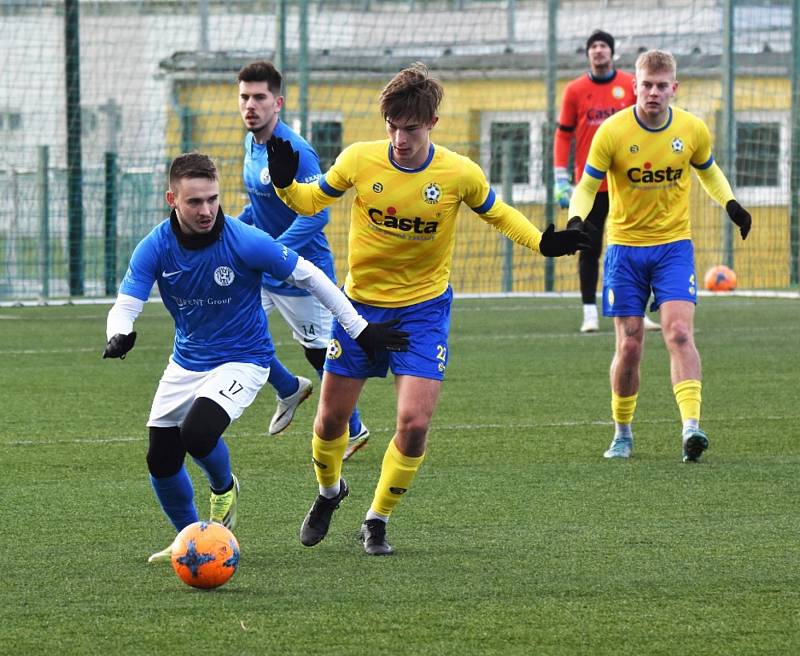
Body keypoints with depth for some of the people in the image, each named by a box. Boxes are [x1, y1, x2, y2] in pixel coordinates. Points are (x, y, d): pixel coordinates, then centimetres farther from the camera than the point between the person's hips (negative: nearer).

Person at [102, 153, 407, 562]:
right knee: (161, 461, 2)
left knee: (197, 433, -28)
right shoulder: (154, 249, -13)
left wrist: (359, 329, -7)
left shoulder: (245, 242, -22)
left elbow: (308, 276, -11)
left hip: (242, 360, -4)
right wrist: (118, 337, -42)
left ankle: (223, 488, 8)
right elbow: (126, 305, -16)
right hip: (186, 362, 4)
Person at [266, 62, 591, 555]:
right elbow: (312, 201, 4)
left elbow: (497, 213, 6)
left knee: (414, 422, -14)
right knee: (331, 420, 7)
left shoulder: (460, 174, -14)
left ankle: (378, 522, 8)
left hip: (424, 308, -1)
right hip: (361, 304, 1)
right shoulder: (359, 160, -12)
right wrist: (285, 184, -17)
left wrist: (543, 242, -10)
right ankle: (329, 492, 39)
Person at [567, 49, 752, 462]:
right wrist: (577, 220, -24)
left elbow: (708, 172, 17)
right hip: (625, 246, -1)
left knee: (679, 332, -17)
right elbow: (587, 186, -4)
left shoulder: (693, 129, -3)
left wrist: (730, 204, -1)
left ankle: (691, 427, -25)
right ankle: (622, 433, 19)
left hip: (674, 246, 1)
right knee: (629, 345, 0)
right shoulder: (612, 131, -10)